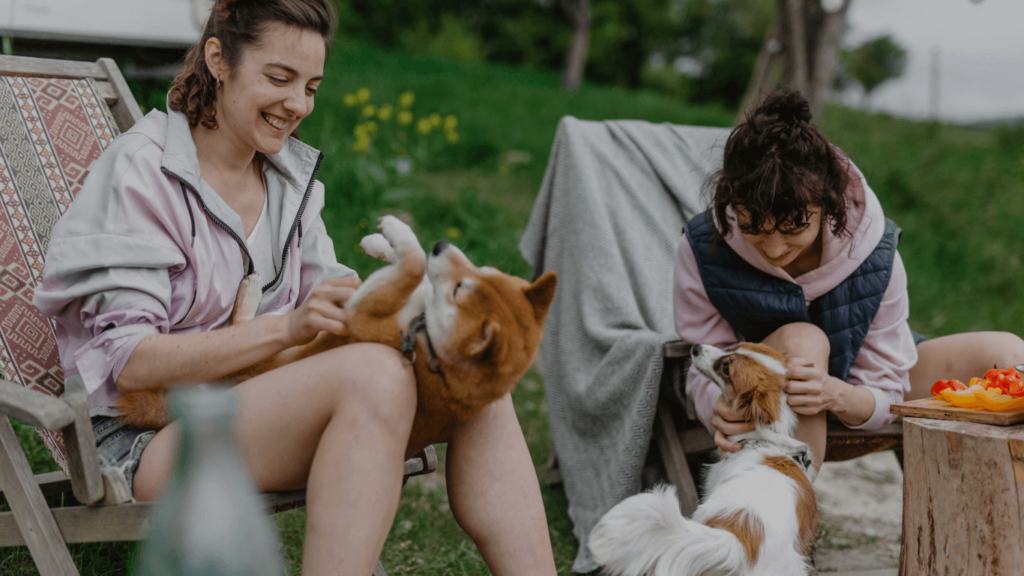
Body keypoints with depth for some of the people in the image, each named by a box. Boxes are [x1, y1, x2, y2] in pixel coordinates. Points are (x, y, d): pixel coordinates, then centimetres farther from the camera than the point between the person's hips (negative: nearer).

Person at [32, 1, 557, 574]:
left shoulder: (292, 174, 13)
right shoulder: (141, 168, -8)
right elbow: (126, 362, -16)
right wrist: (286, 327, -28)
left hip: (260, 412, 7)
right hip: (144, 441, -6)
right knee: (375, 372, -32)